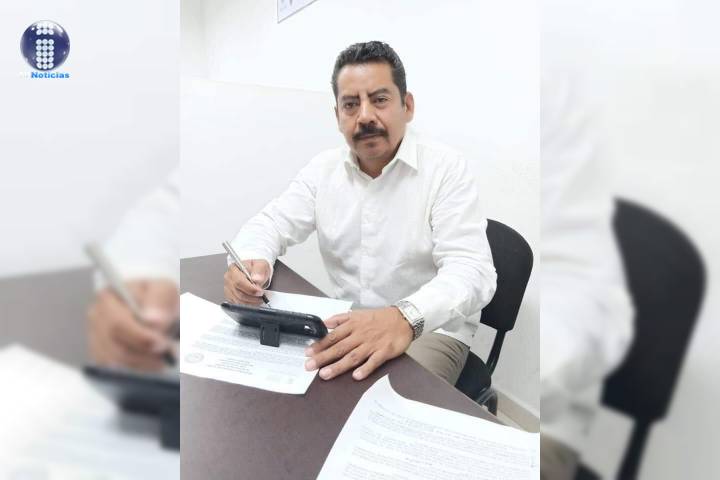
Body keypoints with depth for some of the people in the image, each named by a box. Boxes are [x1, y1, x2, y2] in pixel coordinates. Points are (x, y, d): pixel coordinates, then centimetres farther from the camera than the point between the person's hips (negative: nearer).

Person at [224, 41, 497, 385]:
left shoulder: (446, 169, -13)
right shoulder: (323, 168, 3)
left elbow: (472, 270, -23)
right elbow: (272, 223, 3)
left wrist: (405, 318, -44)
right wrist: (250, 262, -24)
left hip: (430, 331, -4)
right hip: (344, 324, 5)